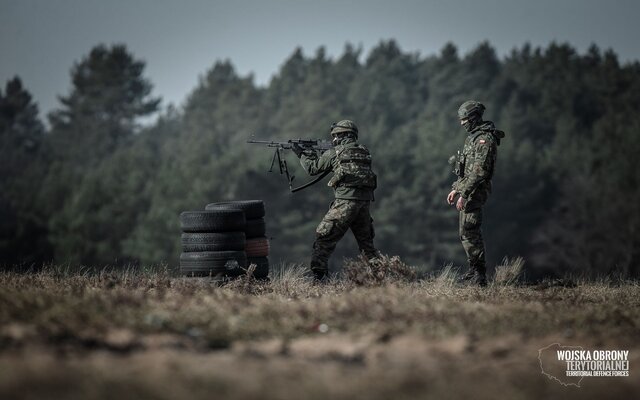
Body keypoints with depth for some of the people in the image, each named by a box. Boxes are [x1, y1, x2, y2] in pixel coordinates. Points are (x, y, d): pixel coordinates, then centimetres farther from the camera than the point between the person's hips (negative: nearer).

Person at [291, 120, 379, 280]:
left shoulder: (335, 153, 1)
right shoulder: (364, 151, 16)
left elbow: (312, 168, 12)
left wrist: (301, 154, 30)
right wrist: (315, 154, 36)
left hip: (345, 202, -6)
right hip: (365, 201, 6)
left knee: (324, 237, 1)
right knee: (366, 241, 19)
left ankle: (317, 275, -6)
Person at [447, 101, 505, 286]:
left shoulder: (484, 139, -17)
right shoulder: (473, 137, 16)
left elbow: (479, 171, -23)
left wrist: (464, 194, -23)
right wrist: (456, 189, 21)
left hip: (476, 191, -11)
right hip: (468, 190, 11)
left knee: (469, 233, -12)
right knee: (467, 233, 16)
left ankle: (479, 276, -11)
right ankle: (474, 271, 24)